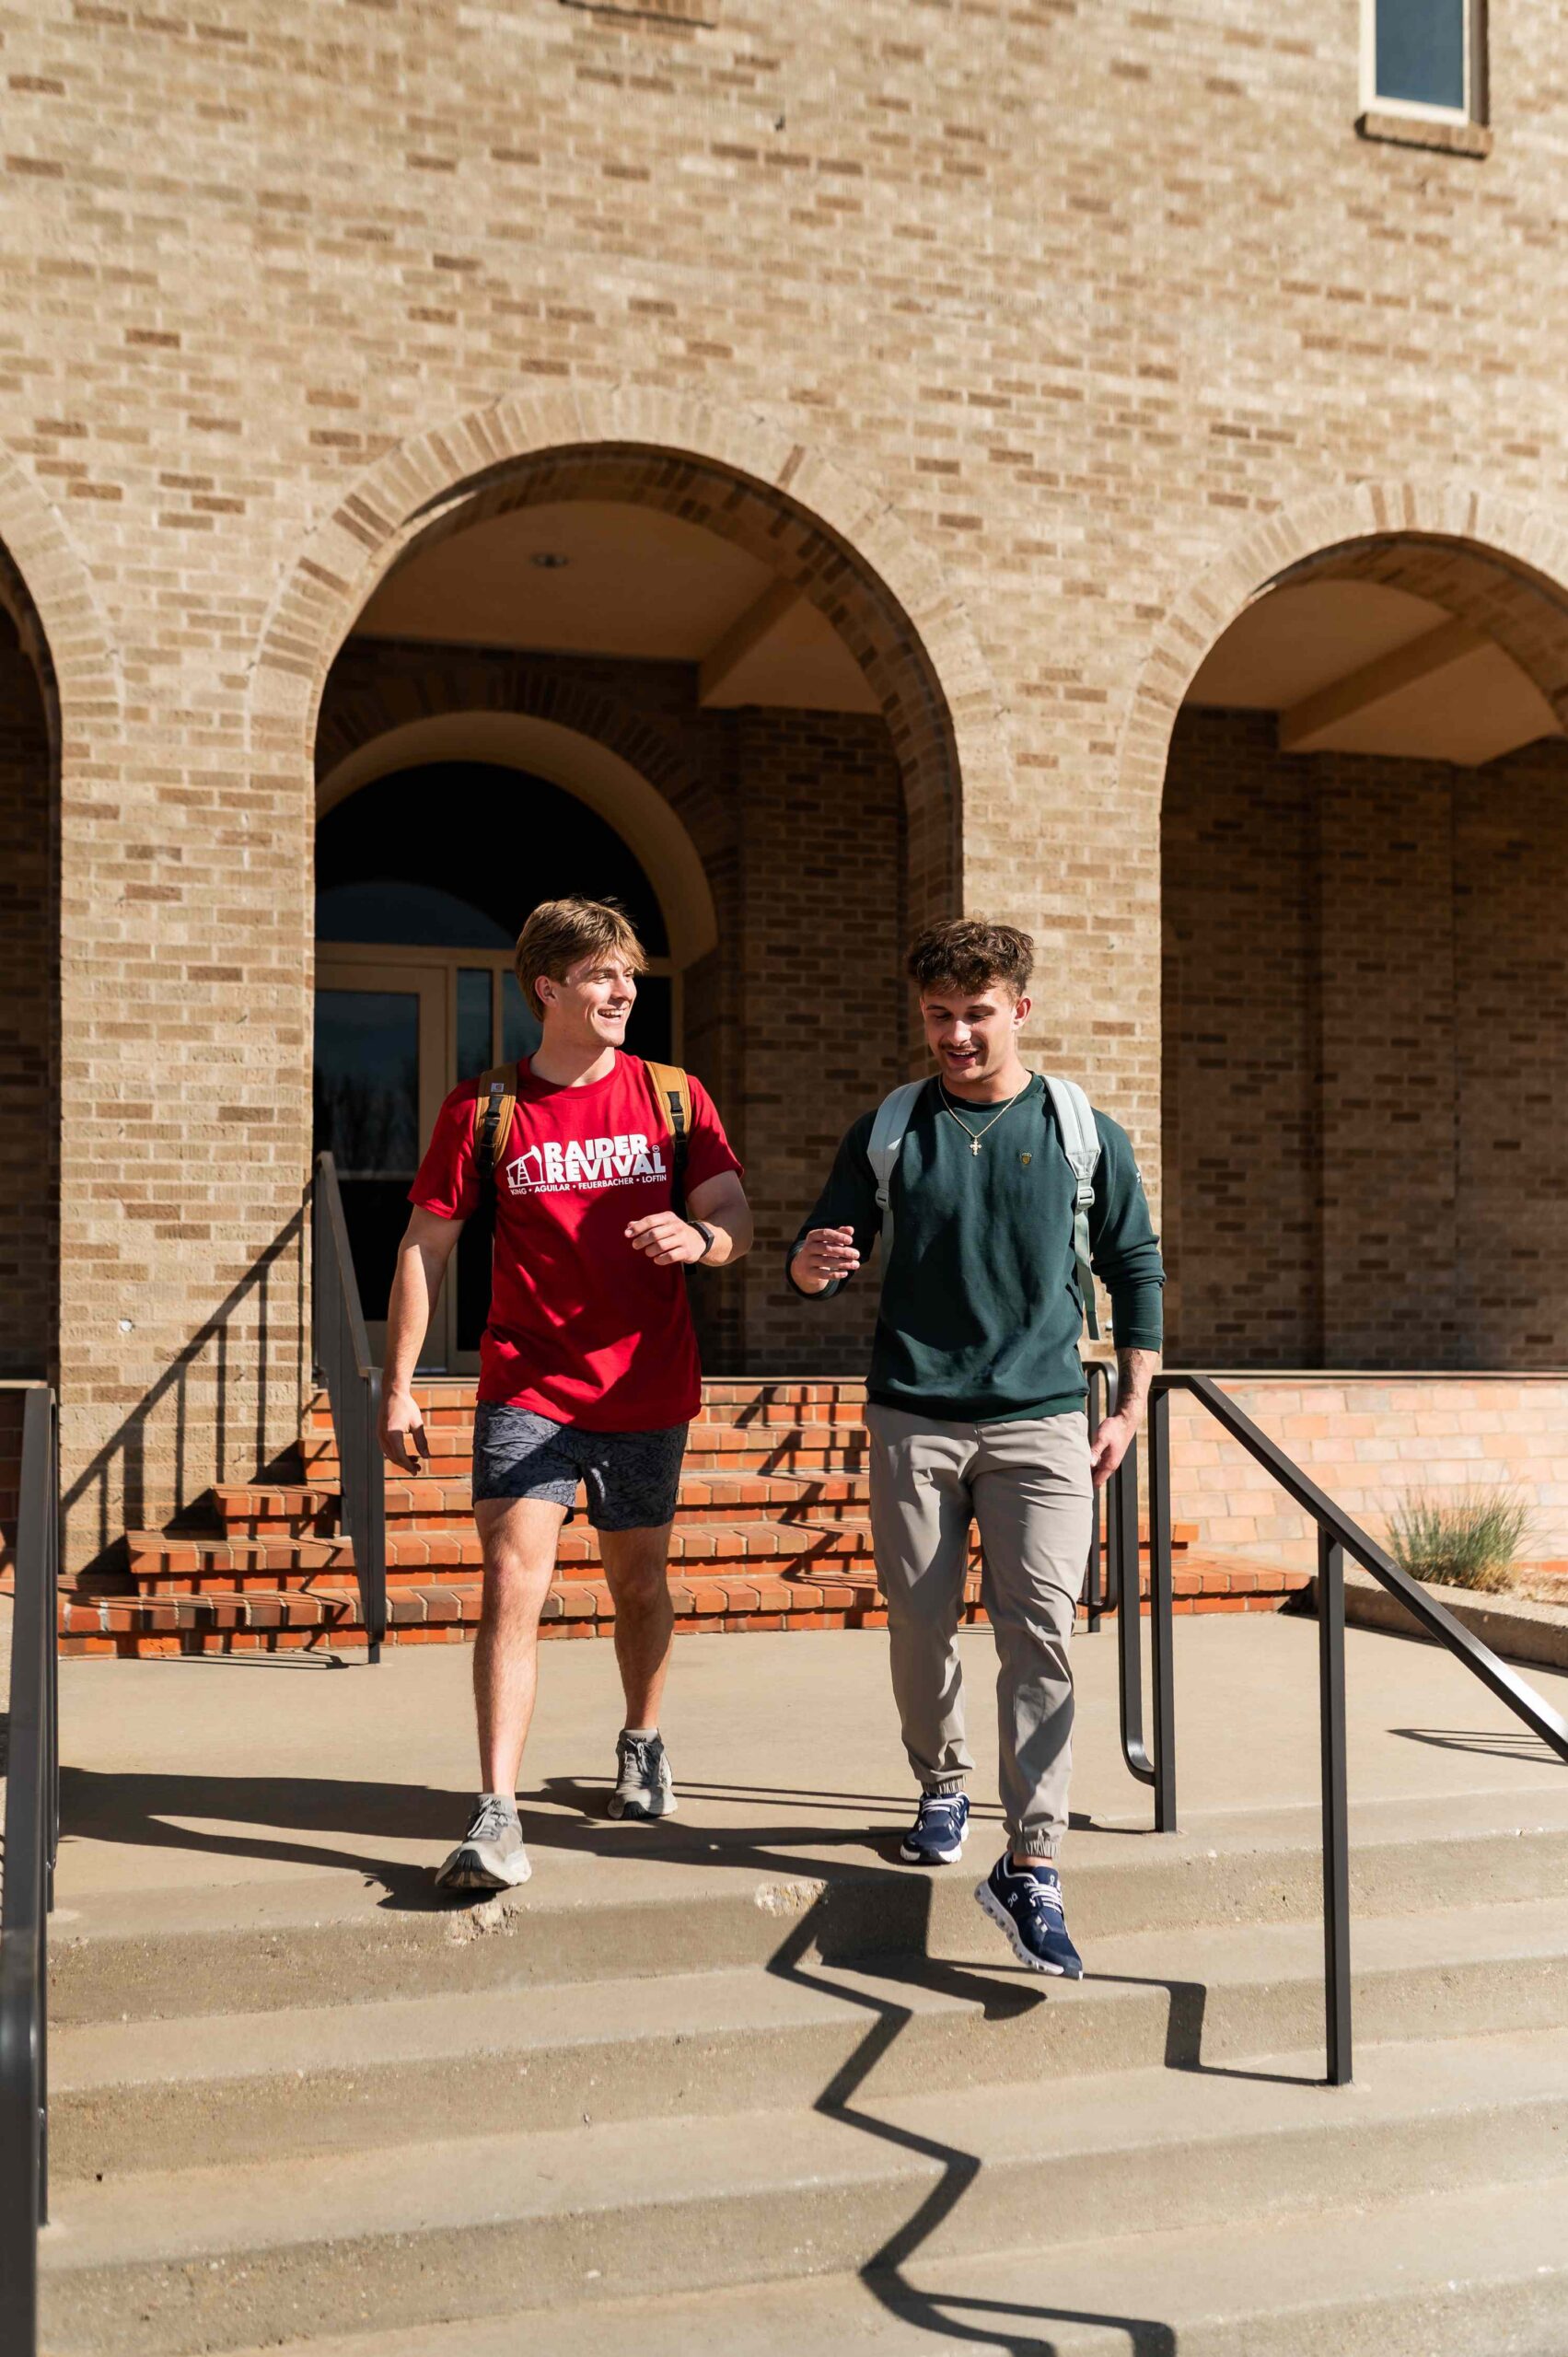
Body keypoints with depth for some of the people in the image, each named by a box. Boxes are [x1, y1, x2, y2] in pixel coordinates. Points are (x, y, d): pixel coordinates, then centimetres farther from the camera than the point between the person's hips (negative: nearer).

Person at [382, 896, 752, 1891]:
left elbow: (737, 1221, 0)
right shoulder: (485, 1108, -2)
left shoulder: (673, 1097, 3)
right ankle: (498, 1817, -10)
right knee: (514, 1587, -13)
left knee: (640, 1586, 16)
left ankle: (643, 1749, 41)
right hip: (527, 1390, -2)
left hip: (648, 1390, 2)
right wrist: (398, 1386, -1)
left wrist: (695, 1235, -24)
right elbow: (425, 1248, 2)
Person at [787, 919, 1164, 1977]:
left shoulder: (1084, 1134, 5)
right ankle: (943, 1789, 32)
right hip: (913, 1417, 2)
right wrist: (812, 1263, -17)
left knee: (1040, 1632, -9)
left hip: (1041, 1422, -1)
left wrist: (1130, 1408, 6)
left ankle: (1032, 1866, -8)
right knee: (921, 1625, 7)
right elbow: (821, 1254, 9)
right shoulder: (887, 1132, 7)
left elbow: (1138, 1272, 11)